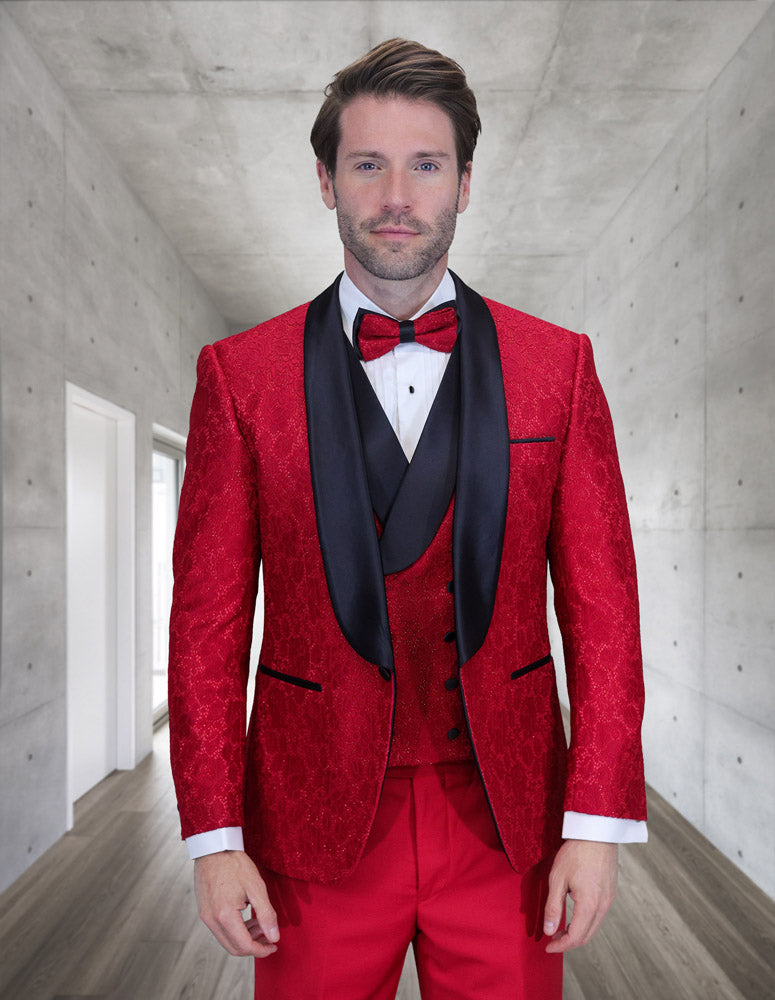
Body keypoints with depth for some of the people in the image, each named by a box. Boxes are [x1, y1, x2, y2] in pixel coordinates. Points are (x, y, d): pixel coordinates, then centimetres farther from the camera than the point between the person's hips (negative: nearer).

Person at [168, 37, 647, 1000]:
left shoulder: (557, 364, -2)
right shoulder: (239, 374, -4)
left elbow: (602, 607, -2)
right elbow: (207, 623, -3)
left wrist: (599, 820, -4)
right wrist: (214, 834, -4)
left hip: (507, 818, 1)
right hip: (314, 824, 0)